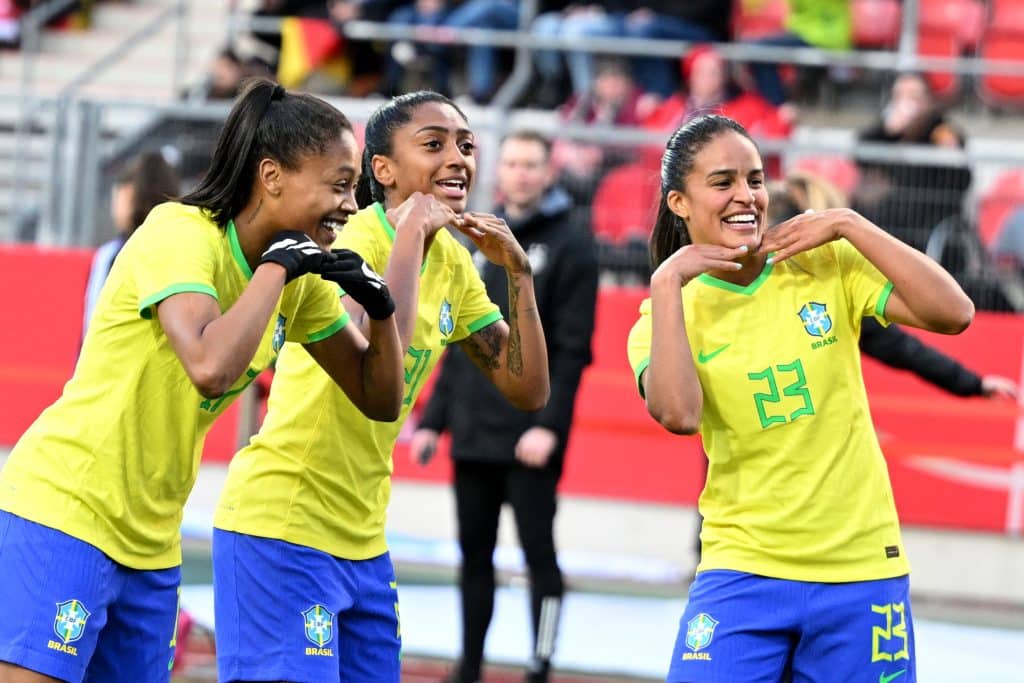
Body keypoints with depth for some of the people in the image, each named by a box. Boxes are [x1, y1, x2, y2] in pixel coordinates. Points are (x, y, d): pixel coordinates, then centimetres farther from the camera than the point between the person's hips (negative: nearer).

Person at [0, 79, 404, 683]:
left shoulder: (303, 279, 7)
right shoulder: (180, 233, -16)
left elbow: (379, 399, 13)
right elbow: (211, 367, -34)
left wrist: (382, 307, -4)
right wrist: (275, 267, -22)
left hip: (151, 543, 8)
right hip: (62, 513, -8)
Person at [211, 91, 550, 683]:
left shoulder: (453, 262, 7)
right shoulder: (354, 240, -16)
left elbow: (529, 390, 7)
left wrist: (518, 271, -4)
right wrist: (411, 230, -26)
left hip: (362, 539, 8)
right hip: (282, 525, -8)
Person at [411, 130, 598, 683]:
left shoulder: (569, 247, -4)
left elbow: (573, 348, -10)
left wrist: (549, 425, -19)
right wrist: (434, 419, 13)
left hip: (529, 440, -6)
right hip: (472, 435, 6)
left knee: (538, 551, -5)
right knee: (474, 553, 11)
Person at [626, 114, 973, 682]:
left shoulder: (826, 264, 2)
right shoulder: (669, 313, -1)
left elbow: (953, 313, -10)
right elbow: (678, 414, -22)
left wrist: (850, 227, -11)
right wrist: (666, 284, -17)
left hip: (862, 570, 1)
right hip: (743, 572, -1)